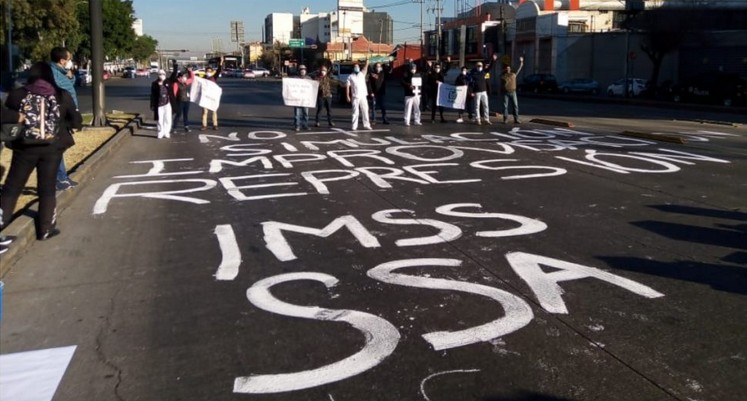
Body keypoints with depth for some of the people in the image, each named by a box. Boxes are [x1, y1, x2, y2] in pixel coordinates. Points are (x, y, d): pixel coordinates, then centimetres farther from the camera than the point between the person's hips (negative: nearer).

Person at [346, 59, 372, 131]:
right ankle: (354, 126, 2)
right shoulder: (350, 77, 3)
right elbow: (348, 87, 0)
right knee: (355, 112, -1)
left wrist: (367, 61, -17)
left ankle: (366, 125, 9)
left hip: (363, 96, 3)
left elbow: (365, 67, -3)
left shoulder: (362, 74, 11)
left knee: (365, 110, 4)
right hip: (355, 97, -3)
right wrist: (348, 96, -7)